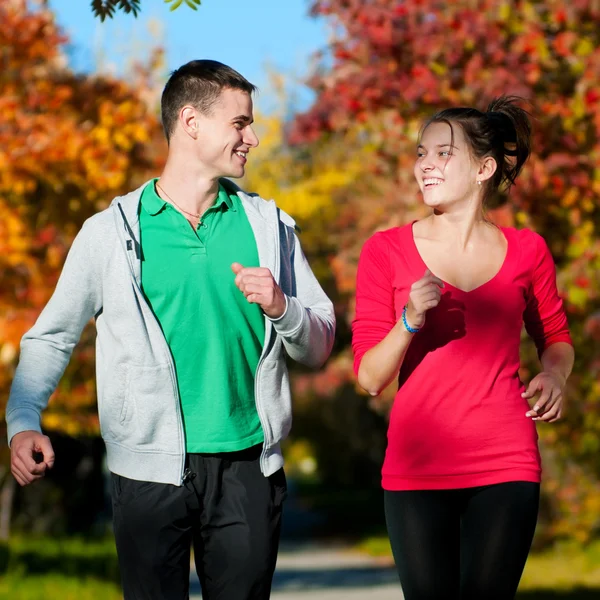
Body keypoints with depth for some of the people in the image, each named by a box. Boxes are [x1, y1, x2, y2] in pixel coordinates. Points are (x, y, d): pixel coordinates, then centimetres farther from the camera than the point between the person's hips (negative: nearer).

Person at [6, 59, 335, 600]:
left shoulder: (268, 226, 10)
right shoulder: (112, 232, 2)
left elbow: (320, 346, 12)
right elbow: (52, 338, 6)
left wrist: (280, 308, -9)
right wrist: (23, 422, -10)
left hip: (247, 469, 2)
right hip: (151, 470, -2)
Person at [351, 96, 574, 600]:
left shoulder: (526, 251, 4)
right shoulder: (387, 251, 1)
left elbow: (554, 335, 21)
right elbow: (370, 378, -1)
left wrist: (555, 374, 0)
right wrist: (410, 321, -18)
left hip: (506, 467, 0)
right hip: (417, 467, 0)